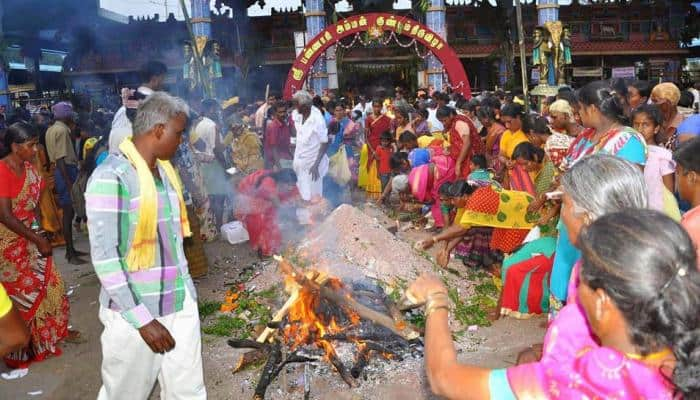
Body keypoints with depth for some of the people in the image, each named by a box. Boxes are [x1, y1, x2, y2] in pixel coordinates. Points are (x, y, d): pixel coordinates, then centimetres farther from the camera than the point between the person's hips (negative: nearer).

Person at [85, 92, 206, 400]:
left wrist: (184, 288, 15)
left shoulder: (164, 170, 10)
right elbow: (104, 256, -19)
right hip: (134, 309, -7)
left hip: (180, 302, 7)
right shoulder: (112, 177, -16)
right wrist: (142, 318, -19)